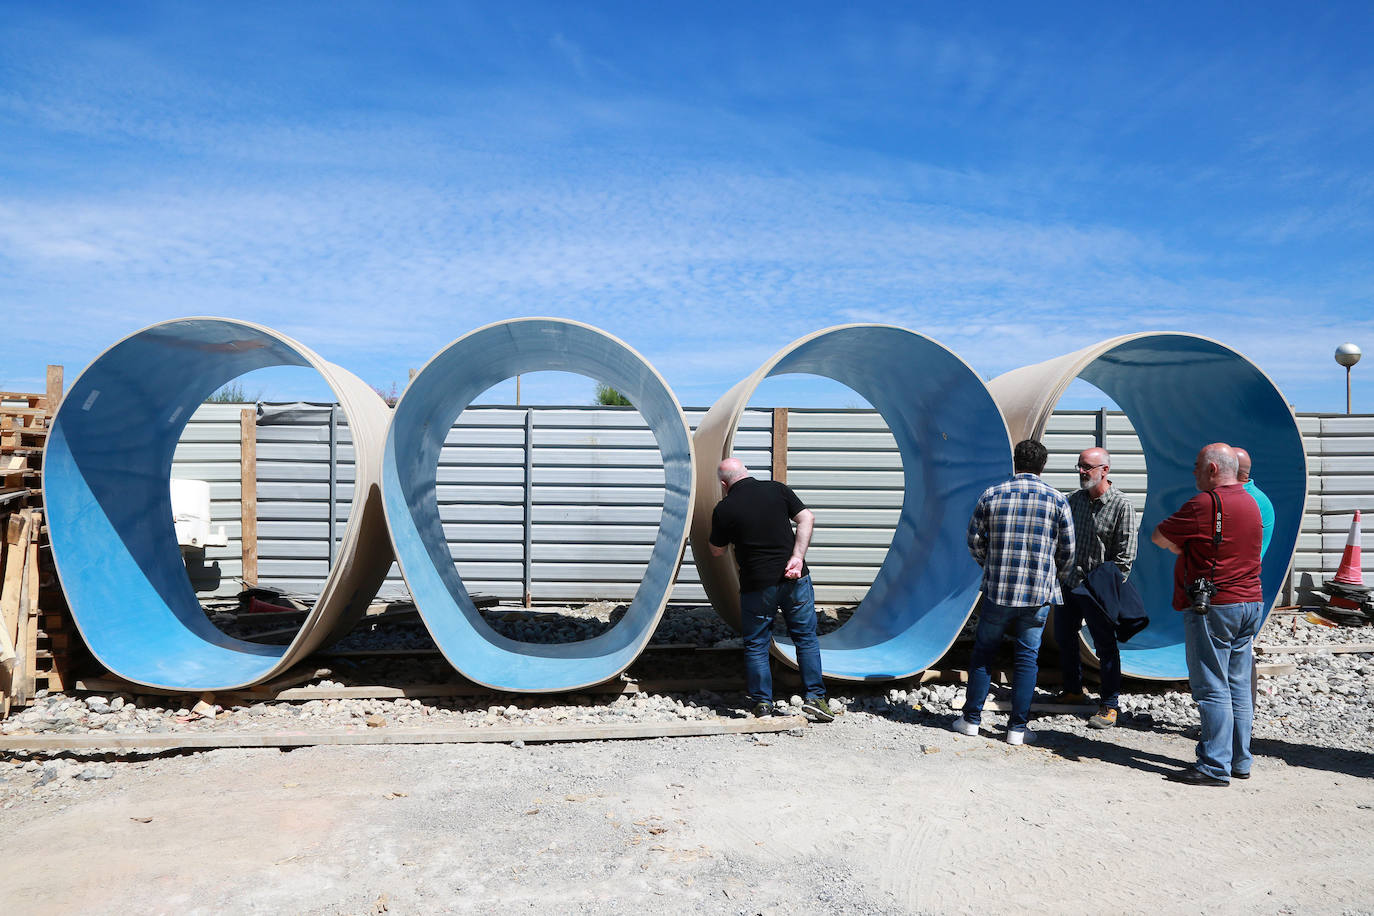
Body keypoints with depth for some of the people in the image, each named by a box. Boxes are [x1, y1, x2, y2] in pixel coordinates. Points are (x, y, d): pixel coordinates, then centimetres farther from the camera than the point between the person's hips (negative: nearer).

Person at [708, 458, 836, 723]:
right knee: (806, 638, 12)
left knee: (756, 645, 11)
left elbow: (717, 551, 7)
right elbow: (807, 519, -5)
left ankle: (762, 704, 13)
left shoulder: (724, 509, -4)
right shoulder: (777, 489, 2)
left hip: (757, 584, -2)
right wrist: (797, 557, -9)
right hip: (795, 579, 2)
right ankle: (815, 698, 11)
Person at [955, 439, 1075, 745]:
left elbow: (975, 541, 5)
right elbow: (1068, 551, 5)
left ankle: (971, 719, 17)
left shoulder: (992, 495, 0)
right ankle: (1018, 728, 10)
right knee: (1027, 657, 7)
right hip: (1039, 594, 0)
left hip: (997, 590, 0)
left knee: (983, 652, 11)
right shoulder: (1057, 500, 0)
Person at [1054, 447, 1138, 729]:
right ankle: (1073, 691, 33)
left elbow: (1125, 555, -11)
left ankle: (1110, 706, 12)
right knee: (1064, 638, 15)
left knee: (1106, 647, 2)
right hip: (1068, 583, 6)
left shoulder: (1121, 506, -11)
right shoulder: (1074, 499, 6)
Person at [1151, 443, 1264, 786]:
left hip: (1214, 606, -9)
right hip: (1250, 603, 9)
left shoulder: (1203, 504, -16)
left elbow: (1158, 537, -9)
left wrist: (1181, 546, 8)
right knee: (1238, 687, 13)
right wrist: (1188, 548, 7)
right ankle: (1239, 761, 19)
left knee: (1212, 689, -4)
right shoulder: (1249, 502, 13)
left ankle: (1215, 767, -1)